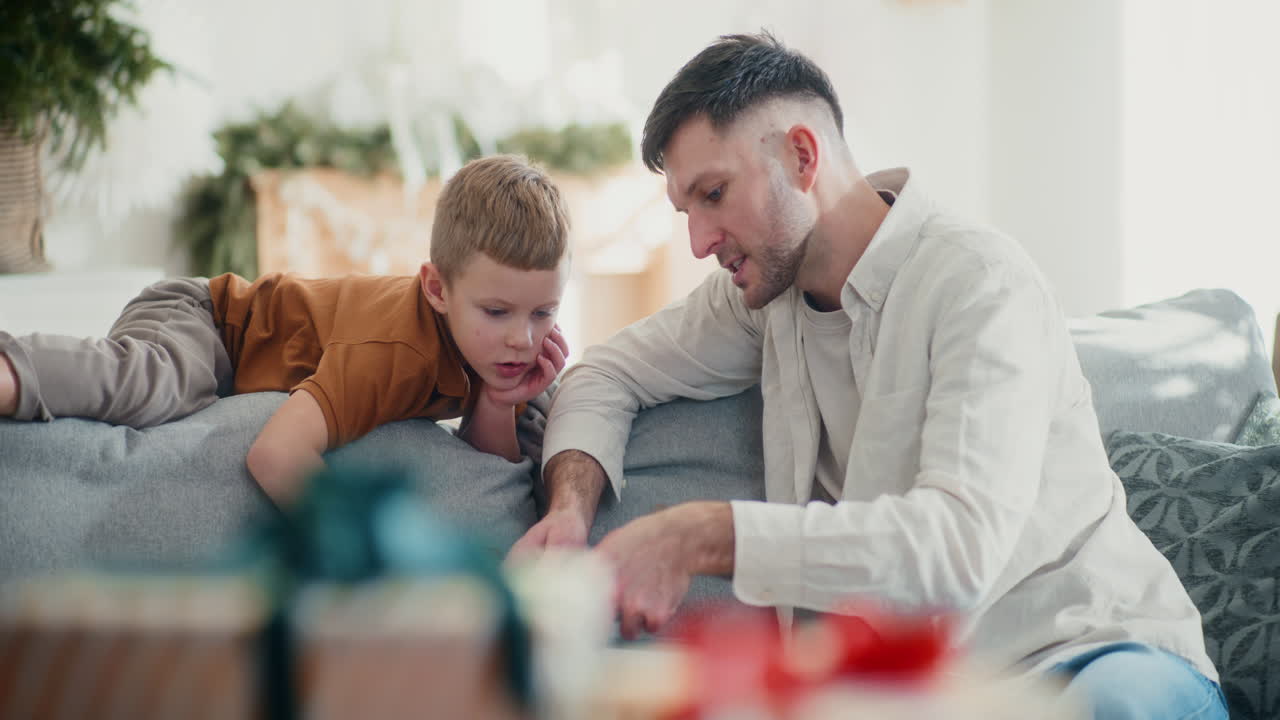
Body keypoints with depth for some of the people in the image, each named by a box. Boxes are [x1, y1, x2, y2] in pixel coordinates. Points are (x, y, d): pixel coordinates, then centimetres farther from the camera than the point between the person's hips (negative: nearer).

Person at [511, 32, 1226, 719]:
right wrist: (570, 506, -1)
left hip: (1098, 655, -5)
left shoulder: (979, 283, -16)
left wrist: (700, 536, -31)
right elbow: (609, 373, 21)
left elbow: (960, 546, -29)